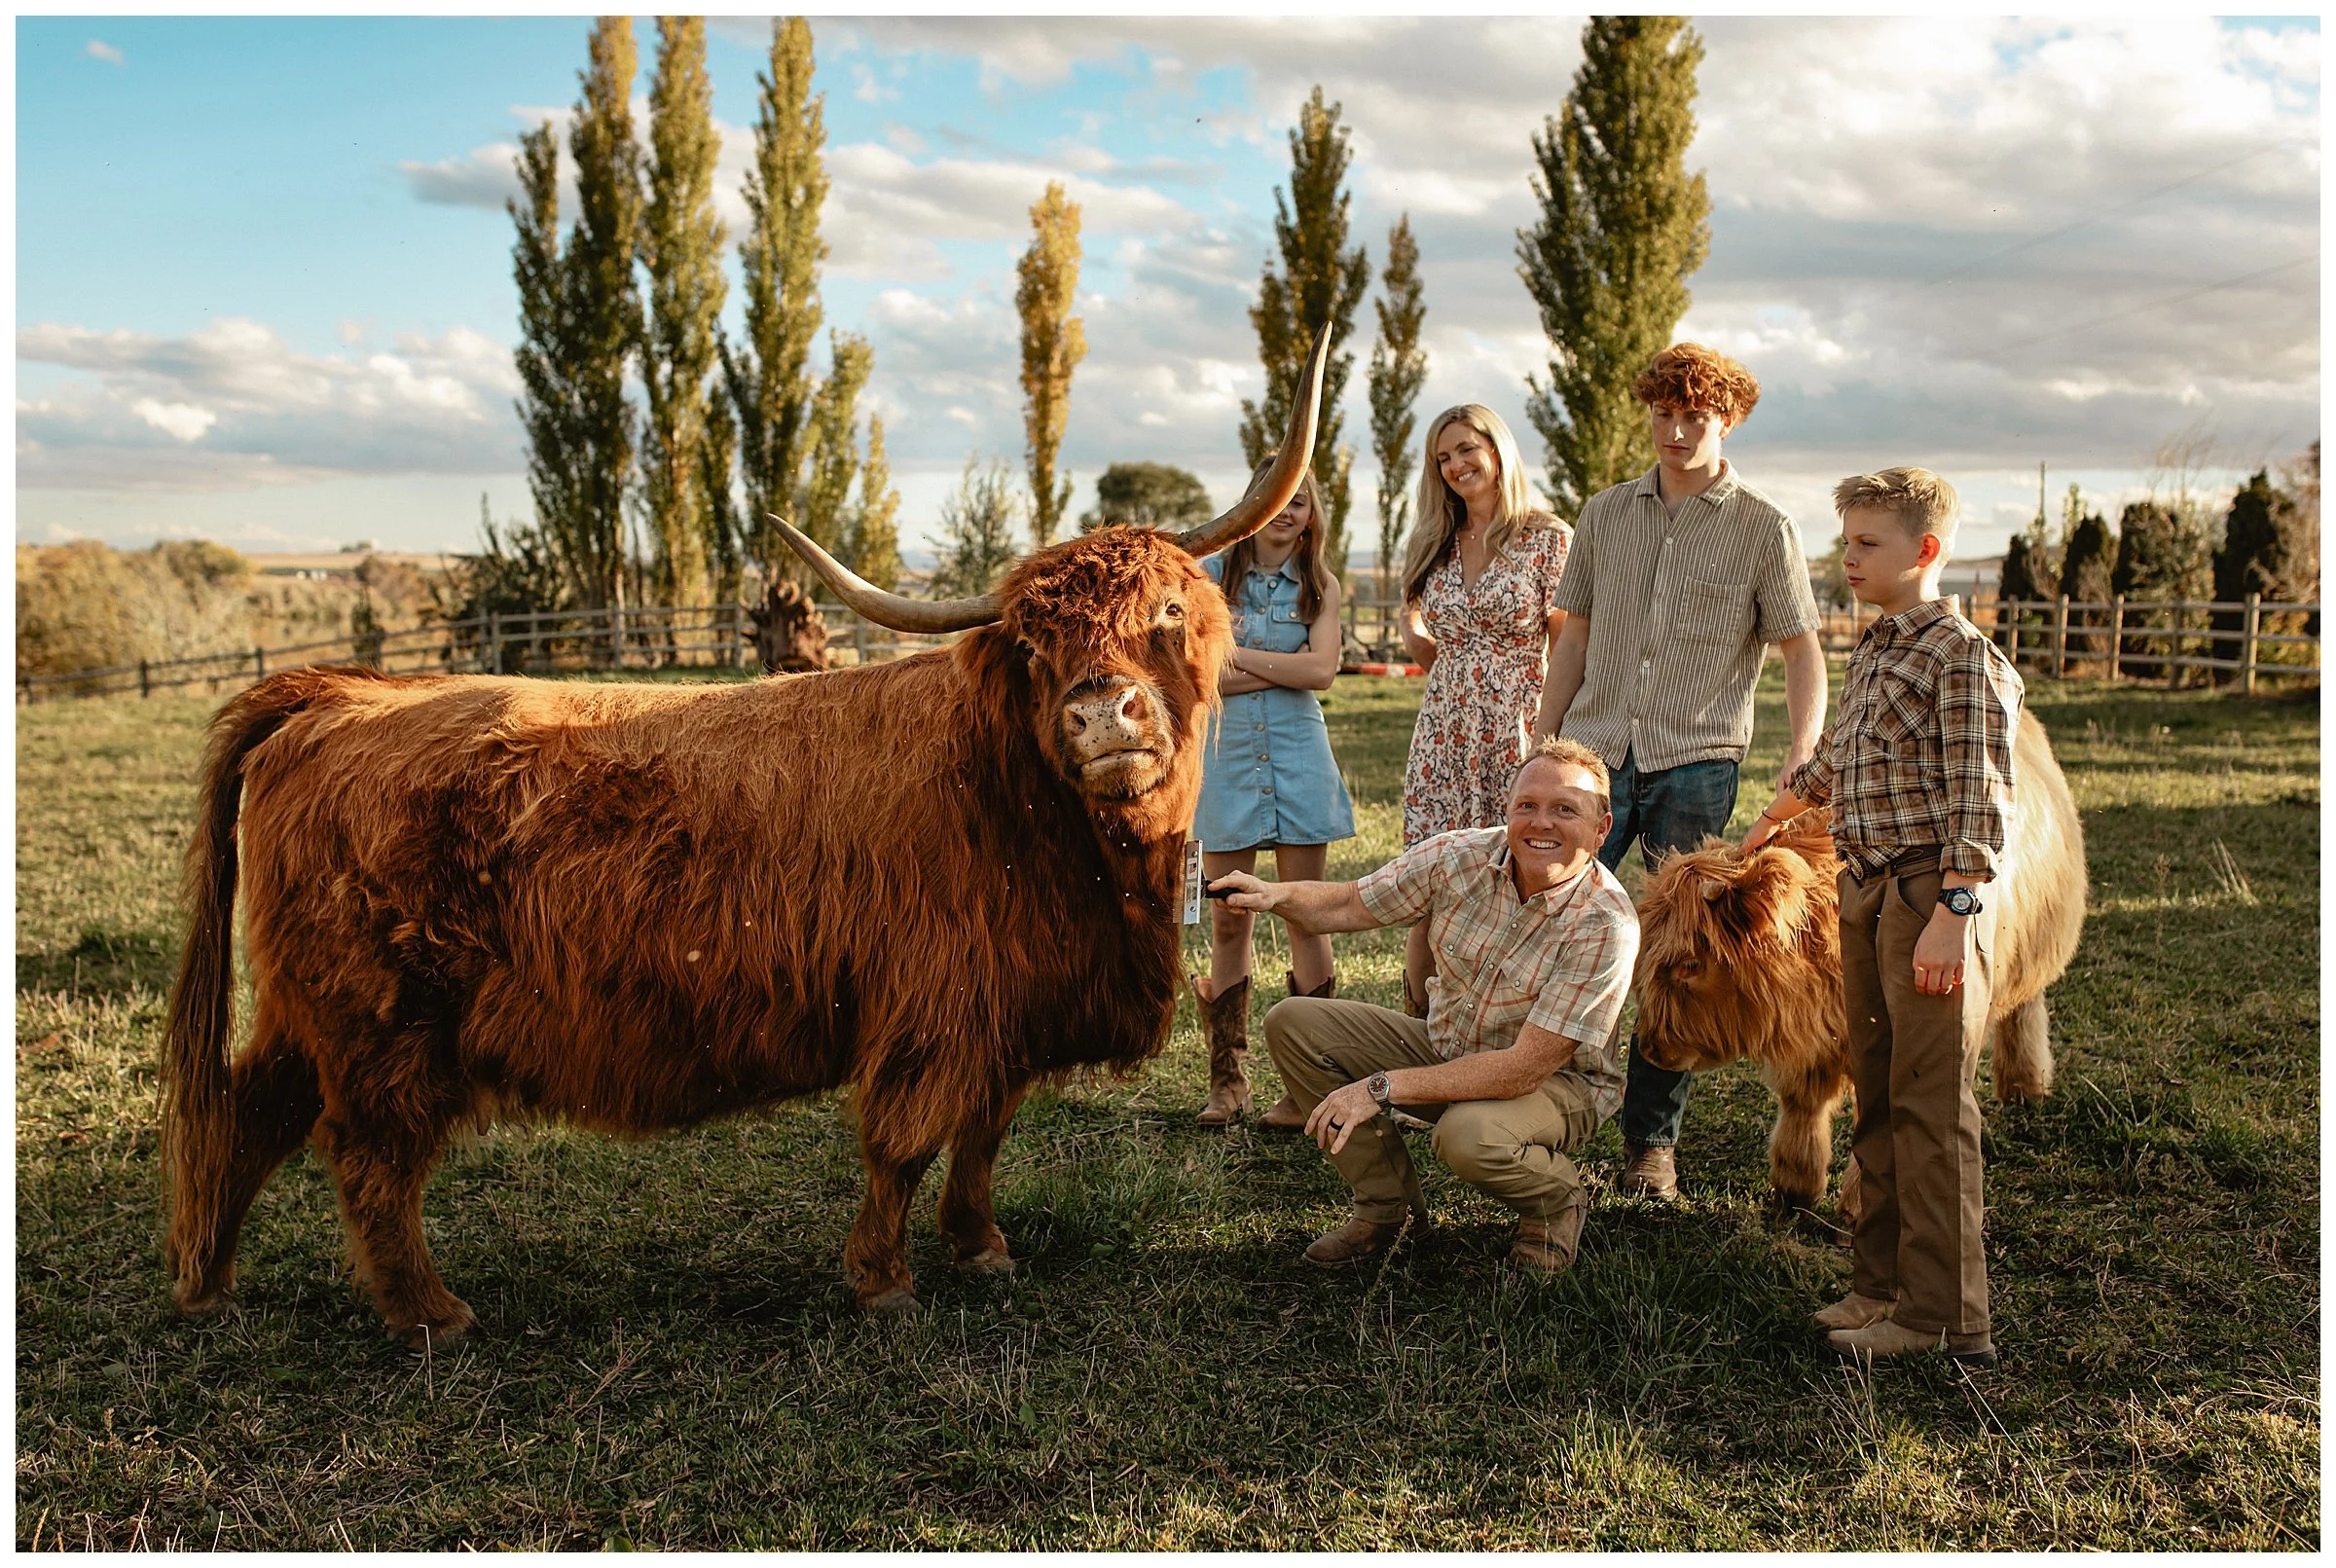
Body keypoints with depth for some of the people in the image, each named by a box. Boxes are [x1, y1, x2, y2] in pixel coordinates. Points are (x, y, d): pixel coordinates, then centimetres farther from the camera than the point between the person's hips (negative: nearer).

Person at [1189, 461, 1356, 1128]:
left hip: (1297, 758, 0)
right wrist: (1283, 667, -11)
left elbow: (1321, 672, -8)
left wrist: (1237, 655, -7)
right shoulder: (1210, 574, 5)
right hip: (1227, 755, 0)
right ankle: (1227, 1080, 13)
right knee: (1228, 922, 4)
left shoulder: (1320, 586, 7)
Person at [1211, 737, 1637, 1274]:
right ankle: (1387, 1207, 5)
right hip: (1446, 1045, 6)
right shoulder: (1461, 856, -14)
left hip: (1558, 1081, -5)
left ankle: (1556, 1201, 0)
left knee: (1468, 1134, -38)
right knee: (1292, 1023, -8)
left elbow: (1526, 1068, -31)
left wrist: (1383, 1087, -32)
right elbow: (1349, 906, 1)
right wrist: (1277, 895, -22)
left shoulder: (1606, 924, -28)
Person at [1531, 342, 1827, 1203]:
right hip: (1595, 753, 2)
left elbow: (1803, 655, 3)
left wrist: (1799, 771, -9)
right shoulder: (1605, 514, 10)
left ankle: (1652, 1141, 13)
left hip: (1696, 763, -2)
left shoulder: (1763, 529, 2)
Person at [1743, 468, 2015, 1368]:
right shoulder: (1871, 651, 17)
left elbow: (1979, 799, -16)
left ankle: (1944, 1318, -3)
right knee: (1877, 1098, 11)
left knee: (1930, 1107, -7)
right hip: (1864, 893, 8)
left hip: (1931, 896, -8)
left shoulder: (1961, 655, -9)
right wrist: (1768, 824, 47)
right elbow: (1833, 760, 33)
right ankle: (1885, 1284, 19)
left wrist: (1952, 914, -23)